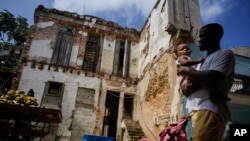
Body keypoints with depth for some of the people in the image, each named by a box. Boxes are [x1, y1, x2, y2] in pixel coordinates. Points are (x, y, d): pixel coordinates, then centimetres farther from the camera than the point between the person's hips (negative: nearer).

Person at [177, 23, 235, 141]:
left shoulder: (224, 54, 0)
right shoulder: (207, 59, 28)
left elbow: (209, 79, -18)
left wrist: (187, 70, -4)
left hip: (210, 111, -9)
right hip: (200, 110, 9)